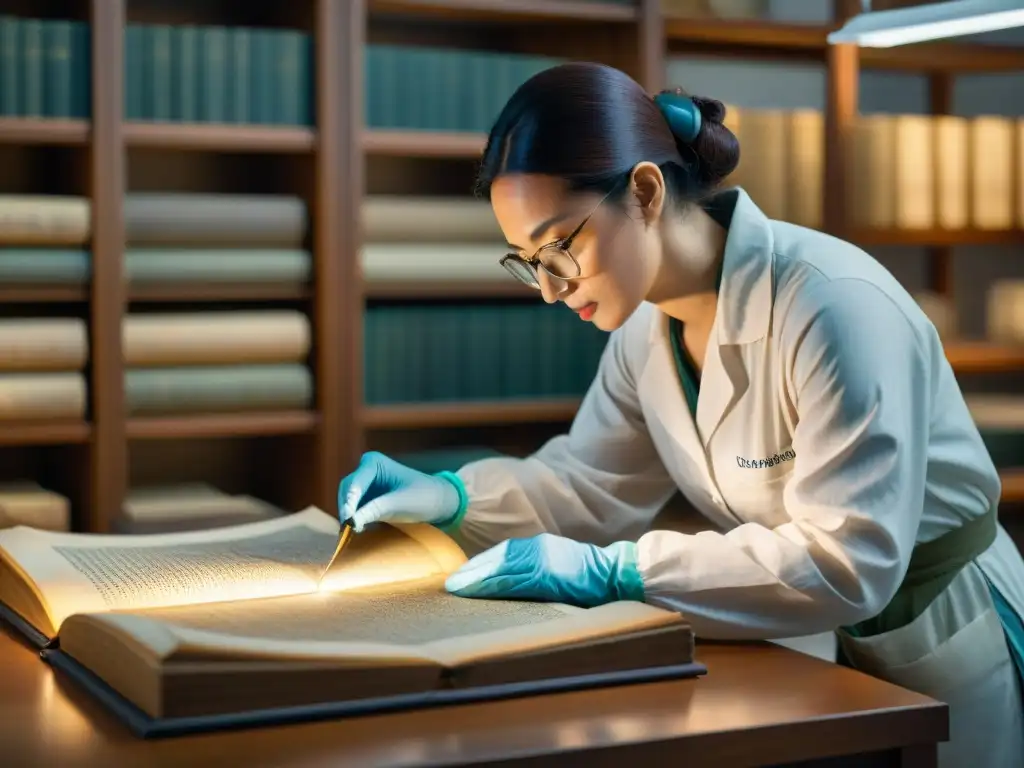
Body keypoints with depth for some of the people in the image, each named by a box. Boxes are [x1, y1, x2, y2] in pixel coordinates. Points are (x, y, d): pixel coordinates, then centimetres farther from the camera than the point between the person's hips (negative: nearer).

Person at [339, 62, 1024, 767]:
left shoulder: (832, 306, -29)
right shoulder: (647, 327, -5)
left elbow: (847, 561, -32)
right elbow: (591, 482, 7)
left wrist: (614, 573, -32)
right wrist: (450, 496, -11)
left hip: (942, 645, -6)